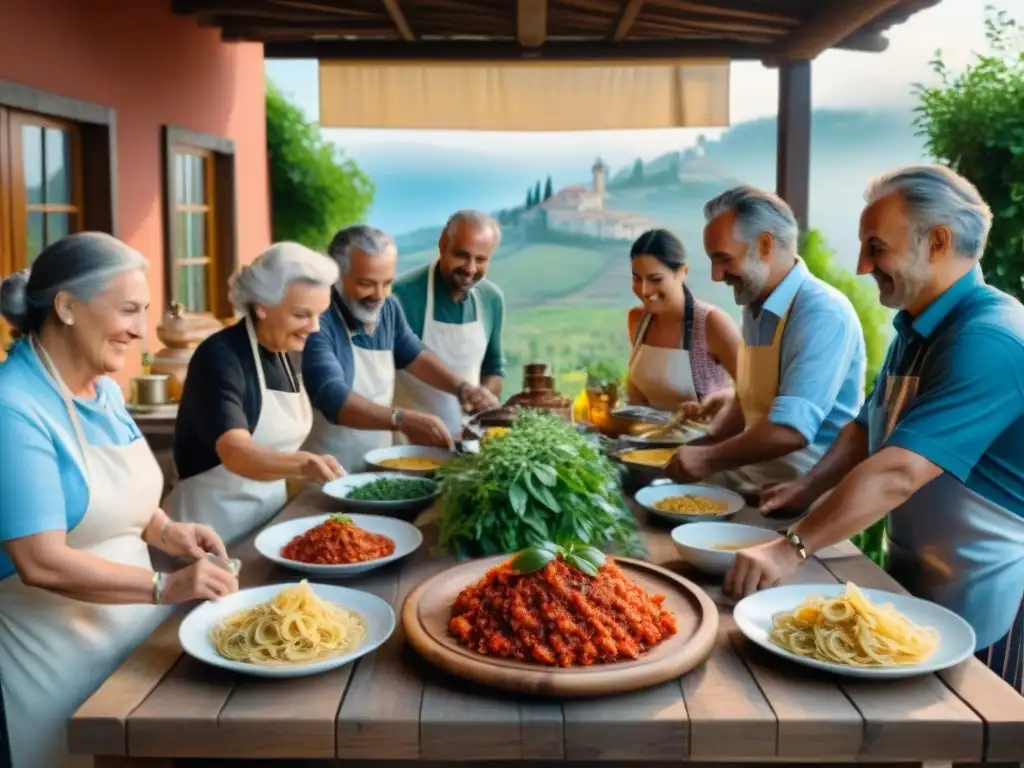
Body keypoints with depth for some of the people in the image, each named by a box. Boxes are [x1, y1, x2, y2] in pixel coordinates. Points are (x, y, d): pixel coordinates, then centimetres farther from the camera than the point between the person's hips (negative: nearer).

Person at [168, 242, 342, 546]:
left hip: (270, 510, 8)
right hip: (216, 517, -7)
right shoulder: (219, 356, -20)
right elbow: (235, 453, -34)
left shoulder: (284, 355, 2)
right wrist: (302, 464, -48)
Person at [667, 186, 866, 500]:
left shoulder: (822, 313, -21)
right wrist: (702, 447, 3)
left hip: (807, 483, -8)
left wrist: (708, 459, -18)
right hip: (757, 467, 8)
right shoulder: (755, 306, 8)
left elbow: (792, 429, -28)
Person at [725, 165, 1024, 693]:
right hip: (914, 588, 9)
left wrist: (792, 550, -36)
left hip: (979, 609, -8)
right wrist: (810, 487, -3)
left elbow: (898, 472, -34)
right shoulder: (916, 329, 5)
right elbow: (870, 427, 13)